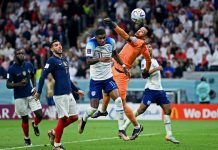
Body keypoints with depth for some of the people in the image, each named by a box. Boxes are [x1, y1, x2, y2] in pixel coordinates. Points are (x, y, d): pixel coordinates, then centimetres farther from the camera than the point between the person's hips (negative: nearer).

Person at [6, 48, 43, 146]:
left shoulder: (29, 65, 1)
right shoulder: (12, 69, -11)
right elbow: (8, 85, -9)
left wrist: (34, 87, 4)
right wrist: (19, 84, -25)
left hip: (31, 94, 3)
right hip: (19, 97, -3)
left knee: (39, 115, -6)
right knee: (25, 119, 4)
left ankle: (35, 125, 29)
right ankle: (26, 138, 25)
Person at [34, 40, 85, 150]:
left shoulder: (64, 60, 18)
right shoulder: (52, 60, -6)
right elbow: (43, 77, -12)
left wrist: (76, 90, 31)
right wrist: (39, 92, -17)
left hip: (69, 94, 8)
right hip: (60, 94, -8)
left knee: (74, 117, 8)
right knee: (63, 118, -7)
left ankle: (53, 132, 22)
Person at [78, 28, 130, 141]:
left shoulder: (111, 42, -7)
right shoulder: (91, 44, -20)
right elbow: (88, 61, -33)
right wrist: (100, 59, -51)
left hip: (108, 77, 3)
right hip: (95, 79, -3)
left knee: (118, 100, -16)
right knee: (94, 107, -3)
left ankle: (121, 130, -9)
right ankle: (84, 120, 33)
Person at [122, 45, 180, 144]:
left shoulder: (154, 60, 21)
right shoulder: (145, 61, -5)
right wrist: (156, 69, -20)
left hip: (159, 89, 8)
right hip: (151, 89, -8)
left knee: (168, 109, -1)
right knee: (141, 110, -13)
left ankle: (169, 135, 1)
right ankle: (124, 128, -7)